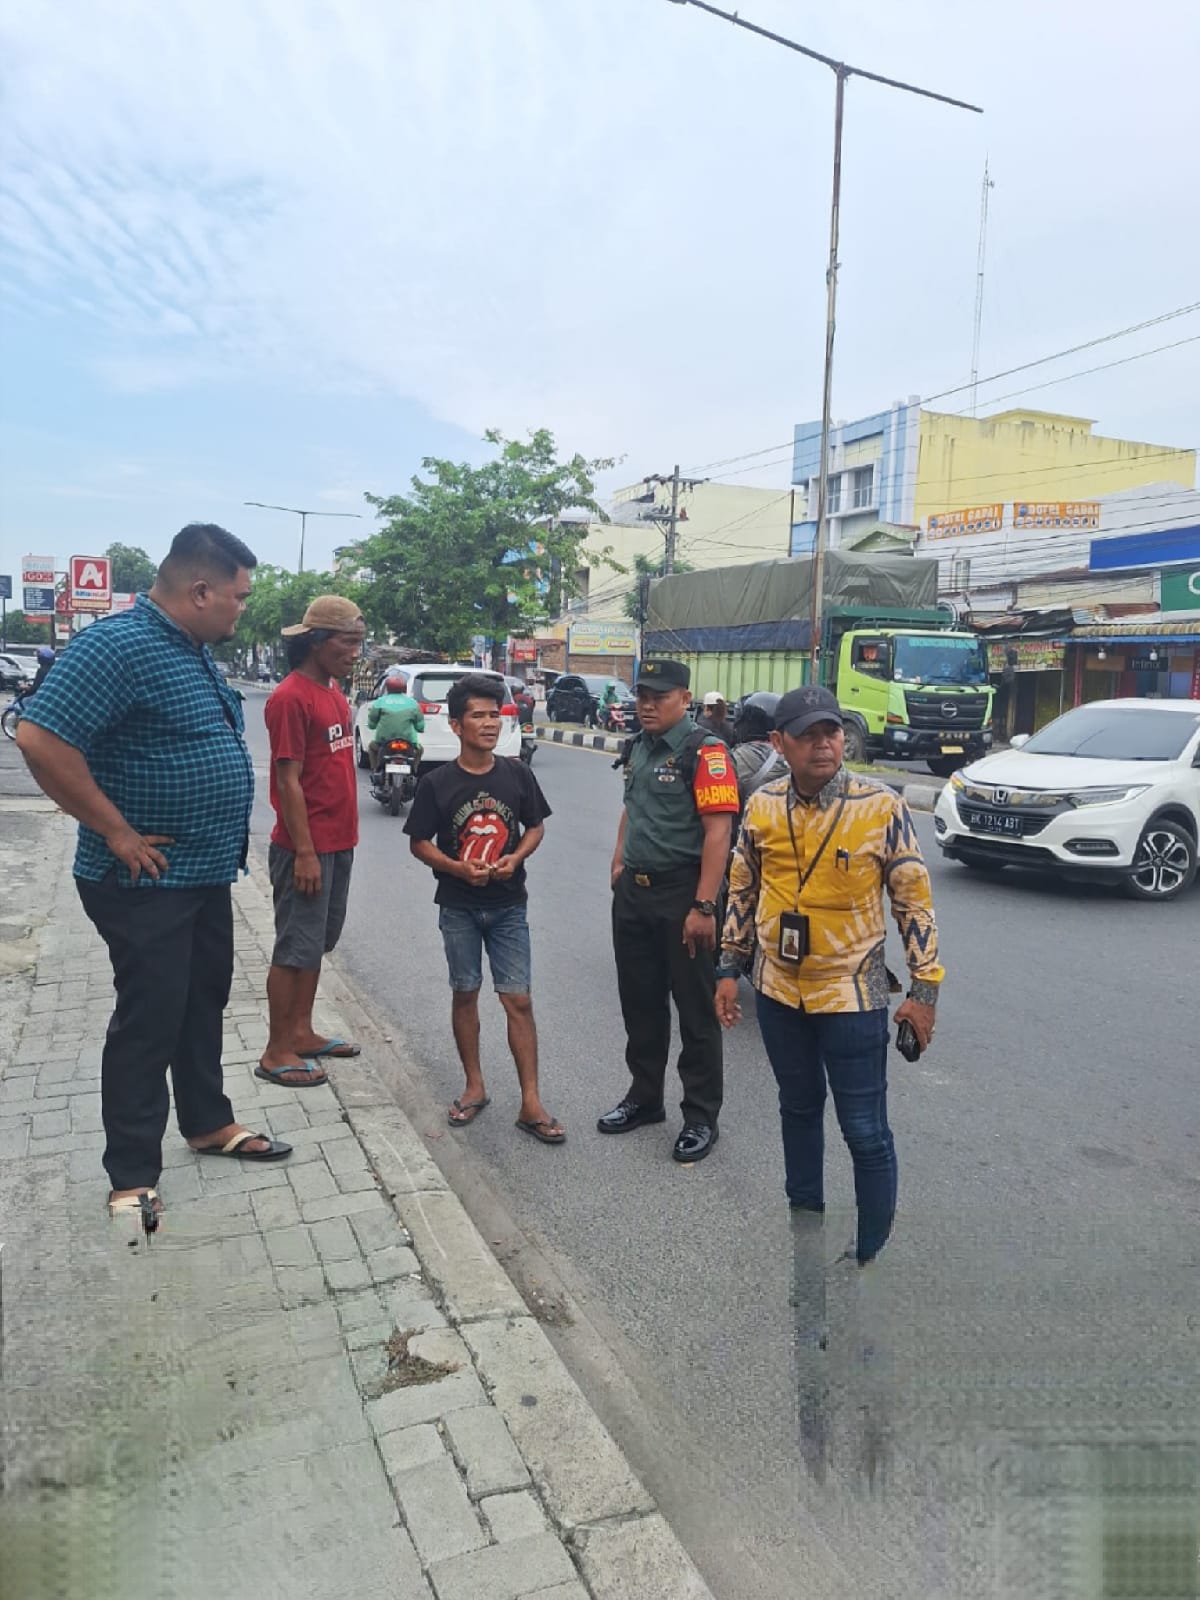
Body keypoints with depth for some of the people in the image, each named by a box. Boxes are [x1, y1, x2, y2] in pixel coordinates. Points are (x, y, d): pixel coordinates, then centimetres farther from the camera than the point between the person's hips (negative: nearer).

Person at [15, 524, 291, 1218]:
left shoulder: (195, 649, 8)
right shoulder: (121, 643, -22)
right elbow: (41, 739, -29)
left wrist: (222, 843, 14)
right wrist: (118, 833, -23)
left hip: (207, 873, 9)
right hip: (147, 883, -9)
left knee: (204, 1004, 20)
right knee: (150, 1021, 0)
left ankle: (209, 1121, 37)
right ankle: (133, 1177, 14)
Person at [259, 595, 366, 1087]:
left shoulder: (333, 691, 11)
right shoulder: (291, 697, -16)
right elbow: (288, 780, -19)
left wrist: (344, 836, 17)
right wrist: (305, 852, -20)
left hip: (338, 842, 9)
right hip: (307, 848, -9)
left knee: (319, 942, 17)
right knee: (296, 948, 0)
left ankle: (302, 1032, 29)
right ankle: (277, 1053, 11)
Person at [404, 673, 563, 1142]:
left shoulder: (518, 775, -3)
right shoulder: (437, 783, -7)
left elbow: (536, 826, 8)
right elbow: (419, 843, -1)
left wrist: (516, 857, -12)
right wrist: (457, 867, -17)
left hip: (508, 906, 0)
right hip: (458, 907, 0)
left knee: (518, 999, -1)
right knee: (465, 994, 11)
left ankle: (531, 1103, 5)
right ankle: (474, 1086, 28)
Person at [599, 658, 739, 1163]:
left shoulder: (704, 752, -14)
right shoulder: (637, 748, 11)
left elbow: (717, 832, -20)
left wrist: (703, 907, -24)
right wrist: (619, 861, 15)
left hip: (682, 893, -7)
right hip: (633, 892, 8)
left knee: (695, 1009, 4)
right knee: (640, 1002, 17)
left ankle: (701, 1116, 17)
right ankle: (644, 1097, 34)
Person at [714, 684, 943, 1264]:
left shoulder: (881, 806, -13)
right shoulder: (762, 806, -2)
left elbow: (914, 899, -8)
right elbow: (742, 891, 9)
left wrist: (924, 988, -9)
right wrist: (729, 968, 8)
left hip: (851, 993, -4)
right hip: (778, 988, 4)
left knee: (865, 1131, 4)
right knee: (798, 1108, 22)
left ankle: (874, 1253, 22)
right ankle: (804, 1215, 42)